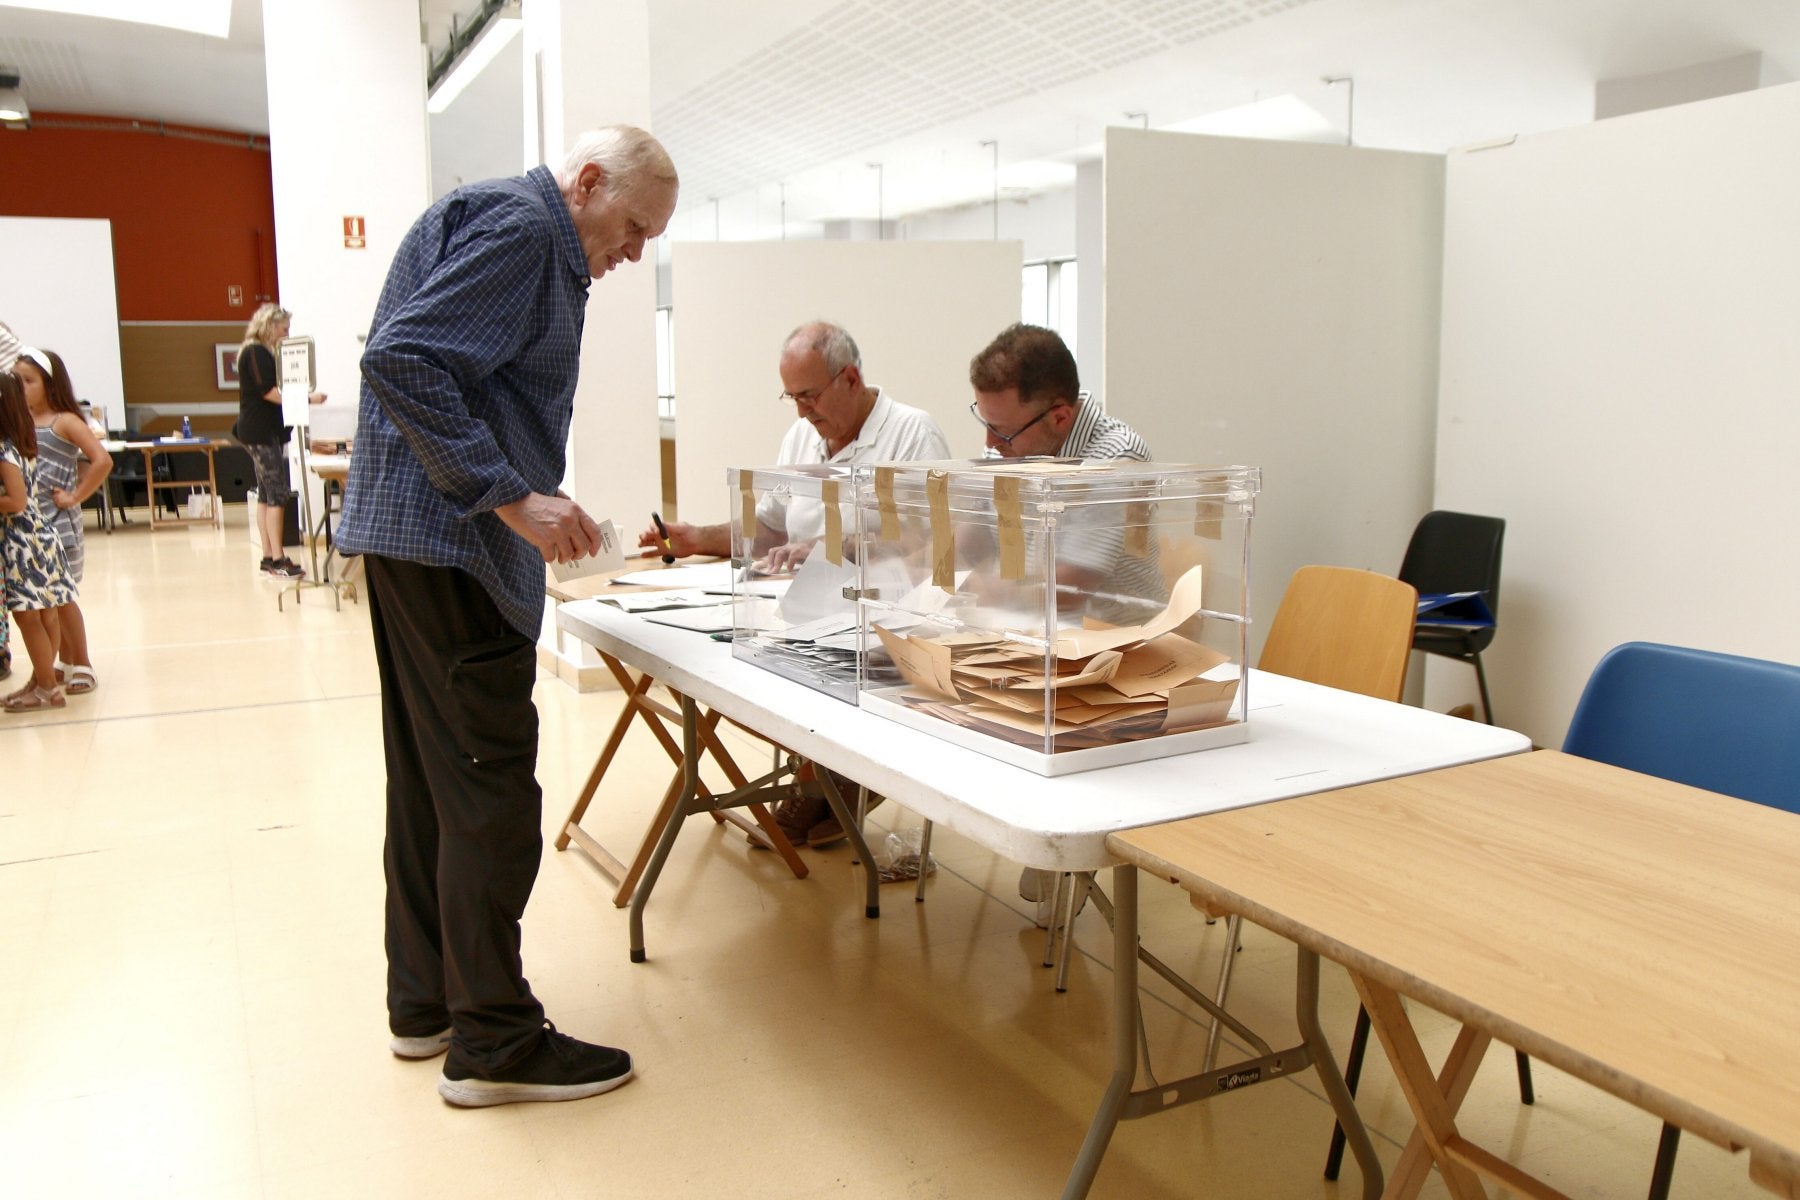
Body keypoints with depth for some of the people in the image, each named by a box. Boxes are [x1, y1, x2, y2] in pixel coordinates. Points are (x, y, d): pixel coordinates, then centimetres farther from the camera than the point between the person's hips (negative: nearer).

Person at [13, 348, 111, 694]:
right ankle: (65, 663, 24)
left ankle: (82, 666, 13)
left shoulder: (65, 422, -8)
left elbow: (102, 461, -19)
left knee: (61, 598, 1)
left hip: (58, 524, -6)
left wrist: (76, 496, -16)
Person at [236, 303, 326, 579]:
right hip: (261, 432, -10)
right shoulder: (256, 352, -11)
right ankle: (277, 559, -13)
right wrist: (307, 398, -20)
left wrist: (301, 395, 7)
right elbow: (269, 392, -19)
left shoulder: (264, 353, 20)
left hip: (268, 431, 10)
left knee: (266, 495, 9)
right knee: (278, 494, -13)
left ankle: (268, 557, 11)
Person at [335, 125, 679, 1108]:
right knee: (491, 790, -5)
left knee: (430, 781, 15)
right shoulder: (517, 226, -11)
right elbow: (401, 361, -22)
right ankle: (492, 1042, 5)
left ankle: (426, 1003, 27)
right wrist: (513, 496, -24)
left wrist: (534, 500, 19)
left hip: (417, 541, 11)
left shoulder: (533, 240, 20)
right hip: (447, 542, -11)